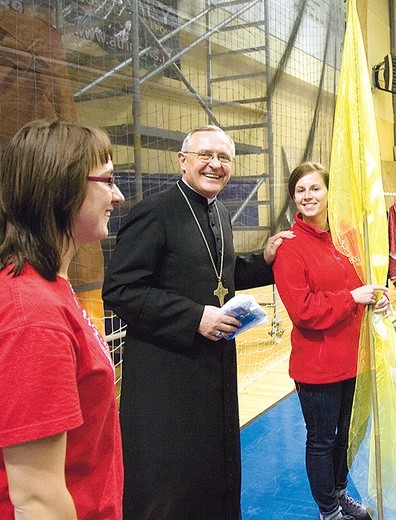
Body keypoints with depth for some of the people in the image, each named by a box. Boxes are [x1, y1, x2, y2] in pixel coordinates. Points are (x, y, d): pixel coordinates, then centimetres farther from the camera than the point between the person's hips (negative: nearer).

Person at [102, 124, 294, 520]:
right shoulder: (154, 212, -16)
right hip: (166, 372, -8)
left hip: (218, 364, 8)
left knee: (218, 469, 21)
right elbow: (119, 290, -21)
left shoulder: (220, 214, 10)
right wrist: (195, 318, -24)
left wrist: (265, 259, 6)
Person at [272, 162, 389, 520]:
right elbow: (303, 309, -22)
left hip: (346, 357, 7)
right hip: (316, 364, -7)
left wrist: (374, 297, -4)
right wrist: (352, 298, -21)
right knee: (322, 440, 11)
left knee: (342, 433, 24)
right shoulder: (290, 248, -15)